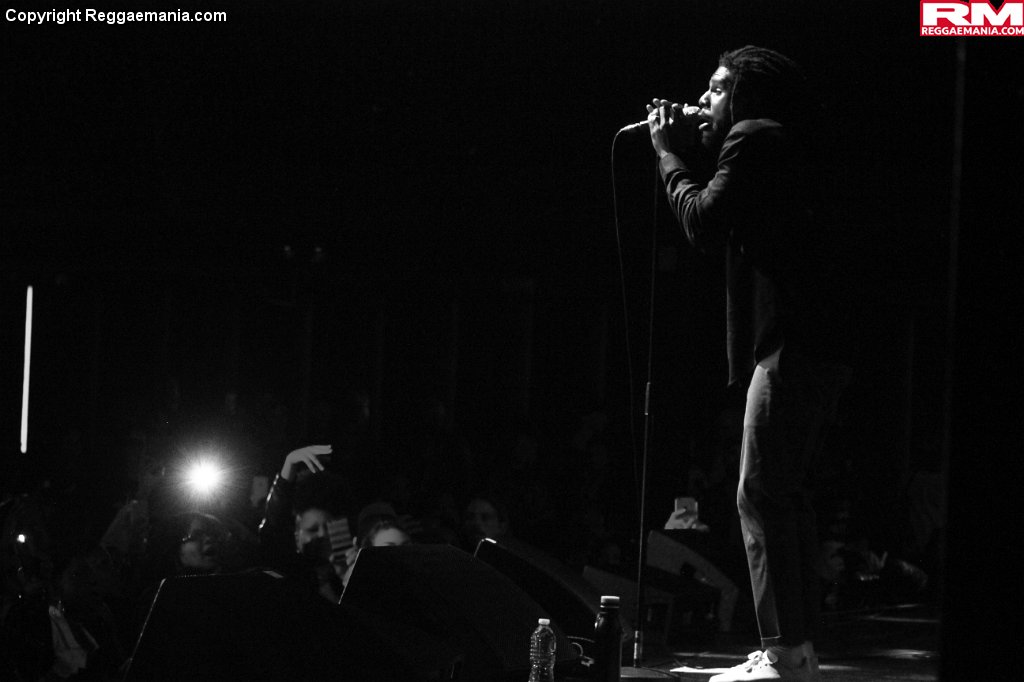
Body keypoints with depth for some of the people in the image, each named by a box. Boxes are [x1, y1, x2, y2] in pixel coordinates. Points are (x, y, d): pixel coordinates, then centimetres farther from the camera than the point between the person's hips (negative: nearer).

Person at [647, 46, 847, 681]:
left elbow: (704, 223, -11)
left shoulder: (753, 136, -6)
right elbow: (725, 226, 24)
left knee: (763, 497, -12)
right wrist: (686, 150, 17)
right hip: (809, 347, 11)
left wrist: (670, 154, 3)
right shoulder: (780, 149, 24)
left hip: (789, 346, -11)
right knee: (786, 498, 13)